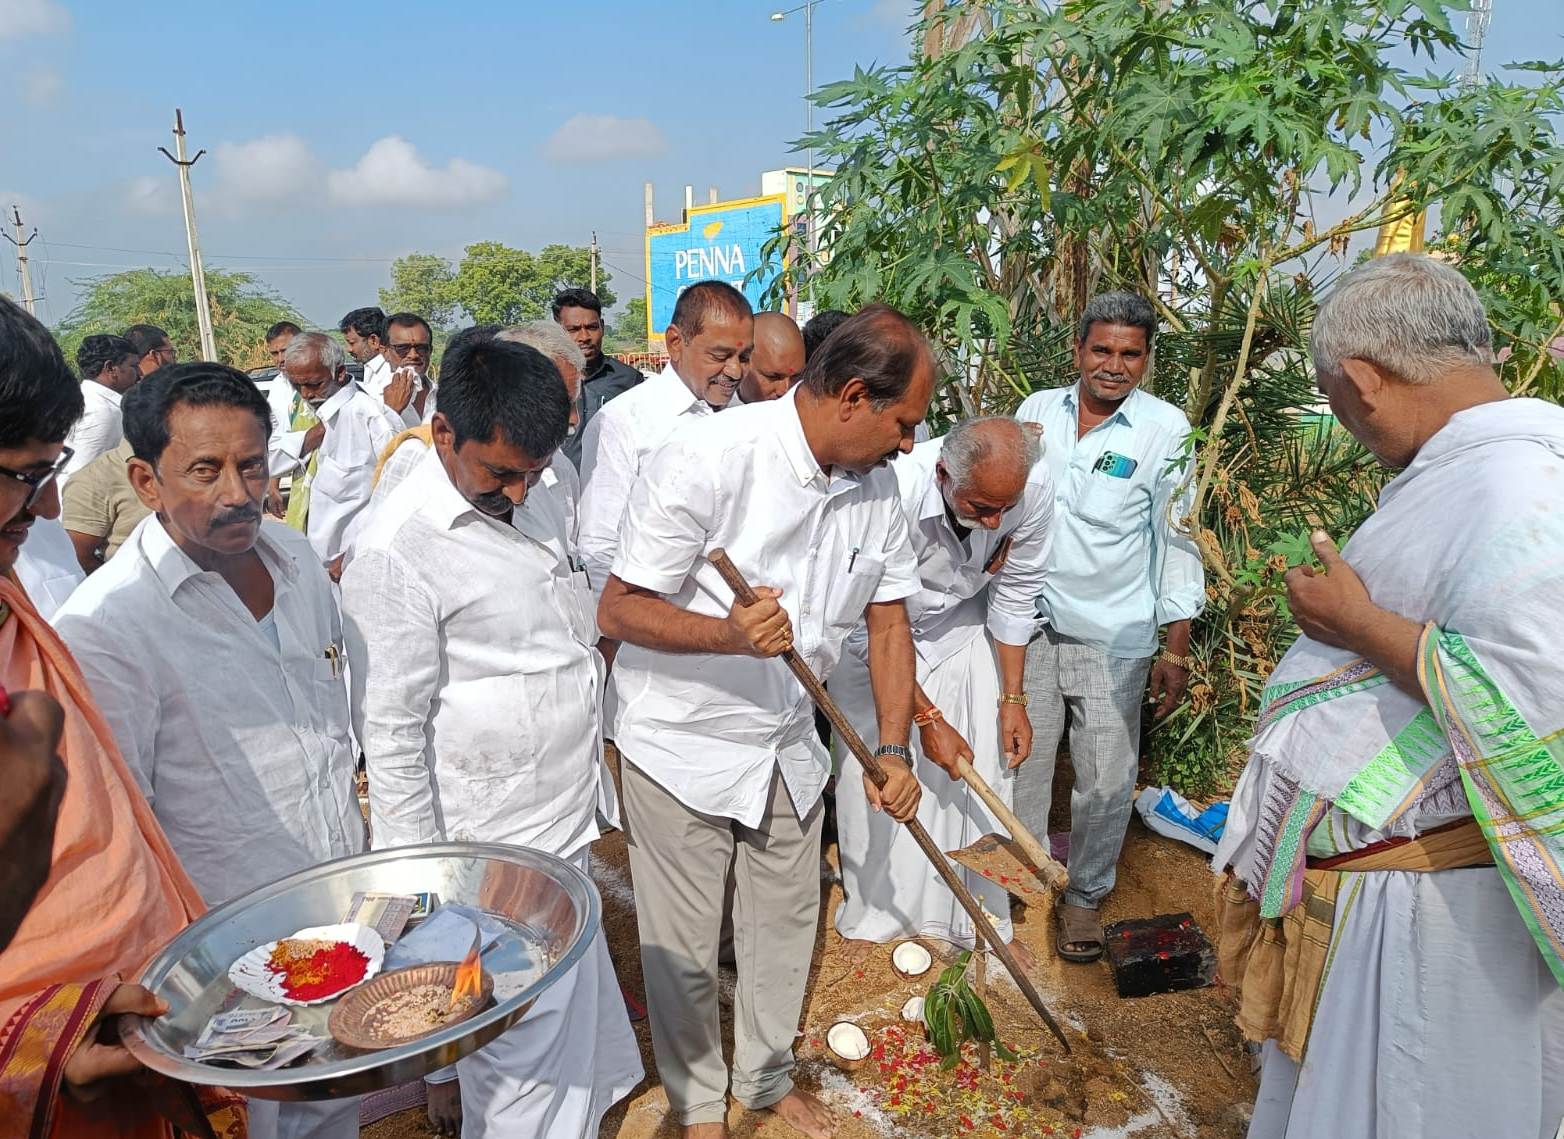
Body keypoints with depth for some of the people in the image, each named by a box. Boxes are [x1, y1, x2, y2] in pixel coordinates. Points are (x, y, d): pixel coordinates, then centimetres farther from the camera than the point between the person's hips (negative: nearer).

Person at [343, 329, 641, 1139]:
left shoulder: (533, 504, 4)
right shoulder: (396, 551, -20)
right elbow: (389, 738, -17)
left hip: (565, 821, 8)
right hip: (495, 853, -8)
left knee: (577, 1006, 23)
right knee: (526, 1042, 7)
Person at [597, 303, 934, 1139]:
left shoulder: (873, 484, -5)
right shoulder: (707, 459, -25)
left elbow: (888, 619, 3)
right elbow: (617, 609, -22)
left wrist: (893, 749, -7)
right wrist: (730, 634, -39)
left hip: (787, 743, 6)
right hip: (681, 746, -5)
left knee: (786, 923, 20)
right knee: (683, 946, 12)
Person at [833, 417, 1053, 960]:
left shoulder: (1033, 488, -27)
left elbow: (1015, 593, -9)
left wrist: (1012, 697, -4)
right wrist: (928, 718, -23)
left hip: (962, 627, 3)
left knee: (980, 778, 3)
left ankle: (983, 918, 23)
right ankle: (873, 915, 24)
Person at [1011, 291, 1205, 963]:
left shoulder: (1166, 429, -7)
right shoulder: (1038, 410, 3)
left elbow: (1177, 539, -4)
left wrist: (1176, 649, -5)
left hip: (1113, 636, -3)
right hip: (1030, 623, 3)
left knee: (1106, 778, 5)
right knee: (1022, 759, 14)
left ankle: (1084, 896, 27)